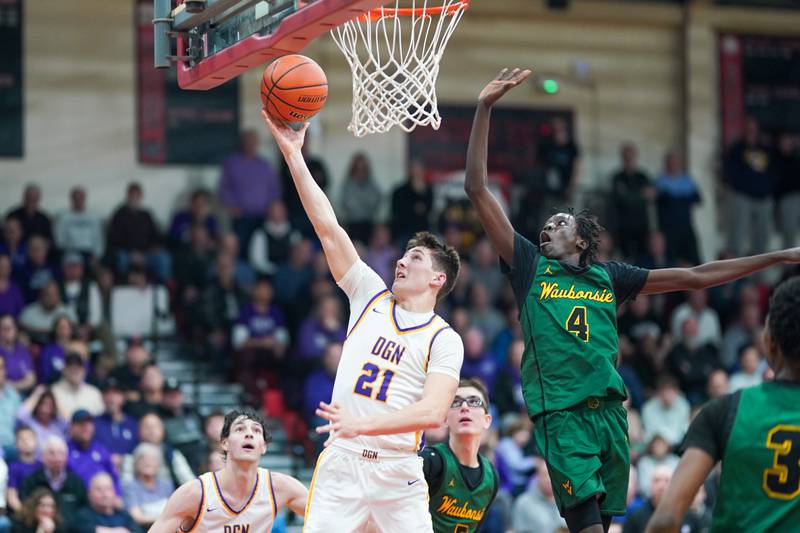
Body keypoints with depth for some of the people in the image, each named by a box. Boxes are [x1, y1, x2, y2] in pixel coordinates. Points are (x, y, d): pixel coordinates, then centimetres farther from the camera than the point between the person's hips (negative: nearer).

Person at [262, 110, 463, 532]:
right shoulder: (372, 297, 11)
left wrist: (364, 424, -29)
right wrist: (293, 154, 2)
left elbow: (434, 411, -15)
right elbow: (328, 227, 7)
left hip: (397, 471, -2)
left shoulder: (444, 341, 0)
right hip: (340, 463, 2)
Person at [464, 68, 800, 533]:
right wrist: (485, 109, 1)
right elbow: (478, 189, 6)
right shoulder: (531, 266, 11)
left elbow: (694, 277, 21)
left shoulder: (609, 278, 17)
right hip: (560, 411, -4)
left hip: (610, 408, 4)